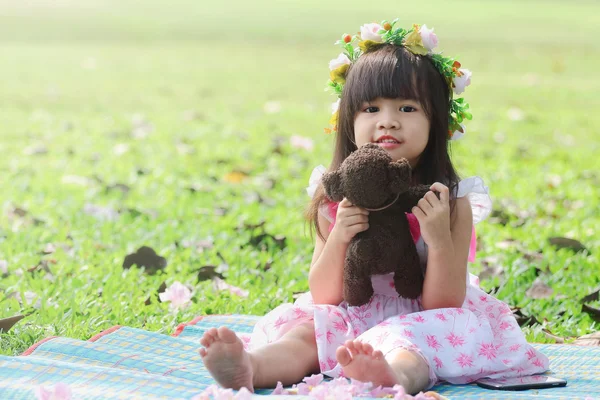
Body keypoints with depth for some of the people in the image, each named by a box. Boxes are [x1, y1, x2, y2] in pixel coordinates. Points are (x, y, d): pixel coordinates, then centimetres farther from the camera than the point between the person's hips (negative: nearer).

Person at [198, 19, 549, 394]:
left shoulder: (451, 202, -9)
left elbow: (445, 302, -10)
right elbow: (323, 297, 0)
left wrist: (440, 239, -27)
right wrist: (338, 237, -19)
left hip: (423, 324, -3)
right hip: (352, 320, 3)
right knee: (304, 333, -26)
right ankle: (248, 366, -54)